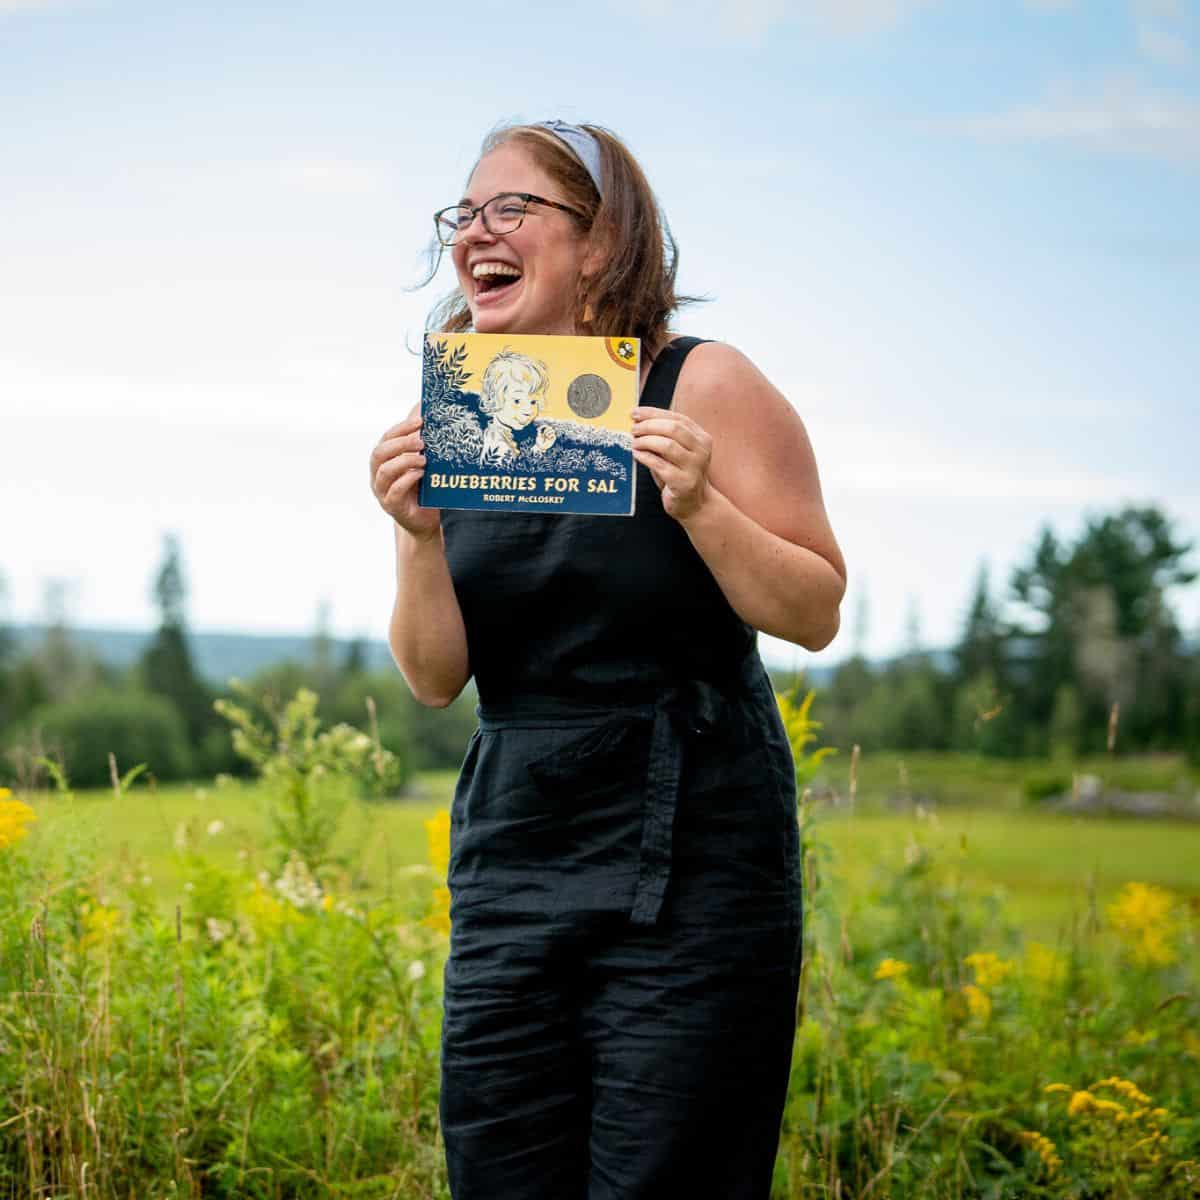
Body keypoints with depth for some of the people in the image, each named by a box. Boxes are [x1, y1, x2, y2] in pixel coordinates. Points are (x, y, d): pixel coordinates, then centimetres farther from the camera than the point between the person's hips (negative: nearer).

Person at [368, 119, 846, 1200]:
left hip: (691, 855, -4)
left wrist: (697, 504, -20)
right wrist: (422, 540, -14)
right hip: (513, 854, 4)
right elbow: (434, 679, 3)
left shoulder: (703, 387, -5)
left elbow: (816, 614, -5)